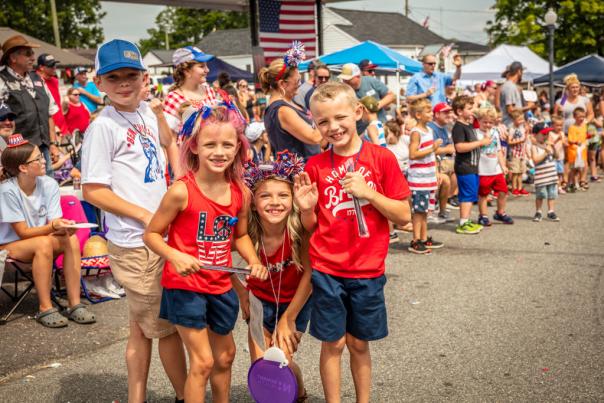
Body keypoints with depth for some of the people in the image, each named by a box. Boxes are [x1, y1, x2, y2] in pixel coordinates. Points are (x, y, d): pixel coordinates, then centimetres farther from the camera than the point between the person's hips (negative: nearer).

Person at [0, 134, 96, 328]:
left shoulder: (49, 184, -8)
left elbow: (54, 225, -8)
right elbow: (23, 232, -20)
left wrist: (64, 227, -33)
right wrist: (53, 227, -35)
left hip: (41, 241, 4)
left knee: (71, 239, -25)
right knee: (43, 243, -35)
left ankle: (75, 304, -23)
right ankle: (45, 309, -26)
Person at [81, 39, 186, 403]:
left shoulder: (145, 112, 7)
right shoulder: (103, 126, -14)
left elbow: (168, 143, 29)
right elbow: (93, 190, -15)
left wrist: (158, 110, 12)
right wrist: (146, 216, -16)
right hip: (135, 242, -8)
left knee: (144, 326, 17)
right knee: (166, 325, 5)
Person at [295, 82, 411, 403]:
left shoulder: (381, 158, -5)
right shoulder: (315, 166, -1)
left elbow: (403, 216, -5)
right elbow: (311, 226, 6)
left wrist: (368, 192, -17)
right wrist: (306, 208, -15)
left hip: (367, 270, 0)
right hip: (326, 270, 1)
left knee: (359, 344, 12)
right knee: (332, 343, 7)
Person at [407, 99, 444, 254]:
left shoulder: (429, 130, 13)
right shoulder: (416, 132, -13)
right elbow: (412, 154, -21)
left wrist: (436, 173, 20)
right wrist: (432, 148, -20)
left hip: (429, 177, 8)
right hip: (419, 178, -8)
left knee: (425, 209, 13)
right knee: (419, 210, -6)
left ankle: (424, 239, 21)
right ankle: (415, 242, -1)